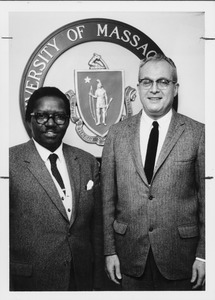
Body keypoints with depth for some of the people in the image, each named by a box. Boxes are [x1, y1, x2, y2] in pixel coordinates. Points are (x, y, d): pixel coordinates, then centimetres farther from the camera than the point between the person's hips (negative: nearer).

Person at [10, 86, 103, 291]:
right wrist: (9, 286, -8)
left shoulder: (88, 162, 2)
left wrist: (97, 280, 6)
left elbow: (97, 225, 5)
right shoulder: (11, 162, -11)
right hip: (30, 281, -3)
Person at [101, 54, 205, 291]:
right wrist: (109, 250, 1)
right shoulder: (117, 133, 1)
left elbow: (206, 199, -3)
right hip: (130, 256, 2)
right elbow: (108, 198, 2)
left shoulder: (198, 134, -5)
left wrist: (203, 255, -4)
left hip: (180, 255, -1)